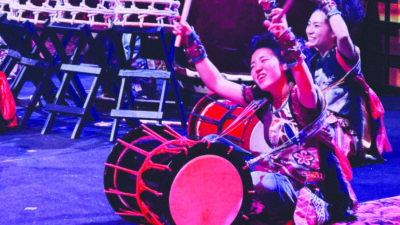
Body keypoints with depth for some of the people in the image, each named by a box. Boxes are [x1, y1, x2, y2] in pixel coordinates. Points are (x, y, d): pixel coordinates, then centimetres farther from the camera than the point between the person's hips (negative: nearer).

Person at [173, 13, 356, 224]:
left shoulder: (302, 98, -11)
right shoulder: (262, 100, 9)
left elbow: (307, 86, -37)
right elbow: (216, 83, 10)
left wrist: (291, 48, -54)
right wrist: (192, 45, 2)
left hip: (316, 188, -8)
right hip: (284, 178, 8)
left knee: (263, 182, -37)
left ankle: (308, 207, -10)